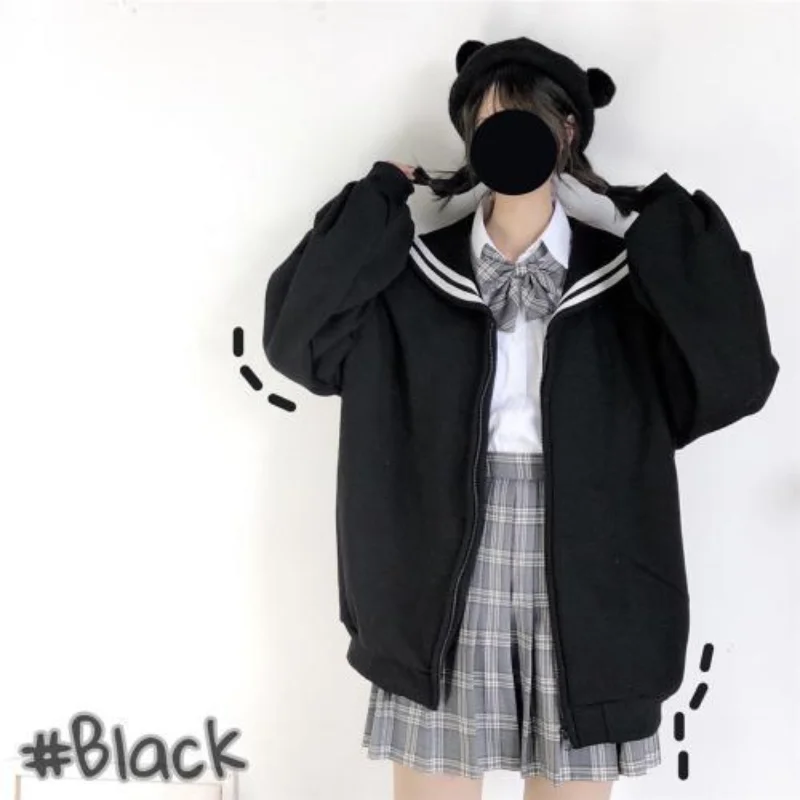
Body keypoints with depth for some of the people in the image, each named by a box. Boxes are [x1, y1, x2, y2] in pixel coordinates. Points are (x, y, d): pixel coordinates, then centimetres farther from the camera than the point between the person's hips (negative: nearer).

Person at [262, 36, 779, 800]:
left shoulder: (627, 277, 1)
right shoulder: (418, 273, 2)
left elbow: (738, 374, -10)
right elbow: (294, 336, -9)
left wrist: (673, 224, -8)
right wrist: (378, 201, -7)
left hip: (581, 591, 0)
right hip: (442, 588, 0)